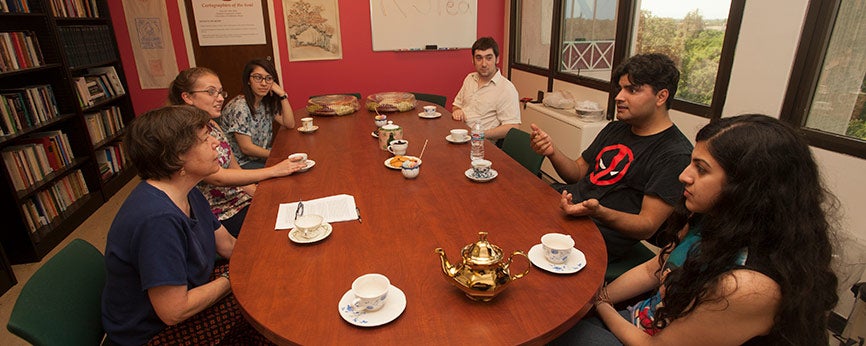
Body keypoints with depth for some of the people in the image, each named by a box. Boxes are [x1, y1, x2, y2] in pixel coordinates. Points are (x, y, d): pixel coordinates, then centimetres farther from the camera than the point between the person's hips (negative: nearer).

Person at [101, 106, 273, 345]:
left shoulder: (188, 193, -3)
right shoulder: (157, 218, -34)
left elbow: (227, 244, 5)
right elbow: (174, 311, -31)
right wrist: (230, 280, -17)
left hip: (182, 291, 9)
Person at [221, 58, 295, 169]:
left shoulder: (267, 102, 2)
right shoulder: (240, 107, -21)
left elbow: (289, 124, -1)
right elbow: (246, 148, -21)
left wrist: (282, 95, -10)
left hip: (261, 158, 7)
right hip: (241, 163, -7)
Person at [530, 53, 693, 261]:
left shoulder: (675, 155, -11)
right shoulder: (614, 129, 15)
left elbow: (647, 227, -14)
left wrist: (598, 211, -32)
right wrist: (552, 152, -4)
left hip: (601, 234, -8)